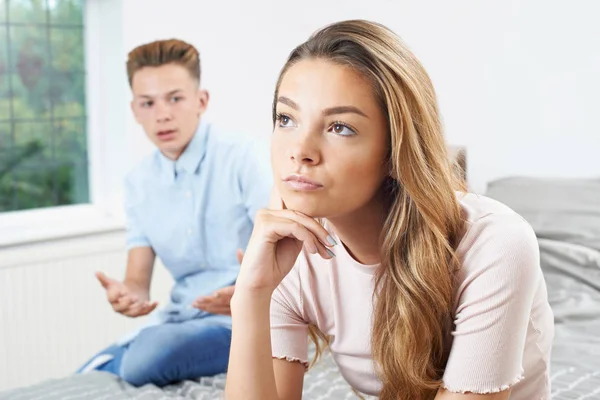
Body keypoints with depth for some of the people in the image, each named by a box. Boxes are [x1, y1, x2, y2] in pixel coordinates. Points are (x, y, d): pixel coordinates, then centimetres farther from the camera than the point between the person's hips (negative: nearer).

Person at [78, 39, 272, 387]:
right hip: (181, 317, 5)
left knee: (149, 356, -30)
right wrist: (126, 297, -21)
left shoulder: (242, 158, -11)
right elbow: (139, 281, 4)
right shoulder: (139, 184, 7)